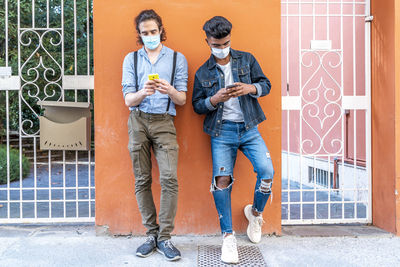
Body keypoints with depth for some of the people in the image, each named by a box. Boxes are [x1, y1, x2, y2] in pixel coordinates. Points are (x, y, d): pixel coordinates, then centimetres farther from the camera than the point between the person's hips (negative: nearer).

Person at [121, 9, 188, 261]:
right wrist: (143, 92, -18)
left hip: (164, 121, -1)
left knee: (170, 178, -14)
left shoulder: (177, 58, 9)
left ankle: (165, 237, -2)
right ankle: (151, 234, 15)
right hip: (138, 121, 2)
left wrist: (170, 91, -19)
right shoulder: (131, 59, 12)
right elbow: (128, 100, 4)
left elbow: (182, 99, 4)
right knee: (142, 181, 3)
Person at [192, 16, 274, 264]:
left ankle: (256, 212, 16)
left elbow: (266, 84, 10)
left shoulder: (247, 59, 9)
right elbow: (197, 105, 7)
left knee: (267, 171, -16)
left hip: (249, 128, 1)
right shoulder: (203, 73, 8)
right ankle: (228, 236, 1)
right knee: (222, 179, -13)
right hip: (222, 131, 0)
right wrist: (215, 99, -14)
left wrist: (250, 88, -13)